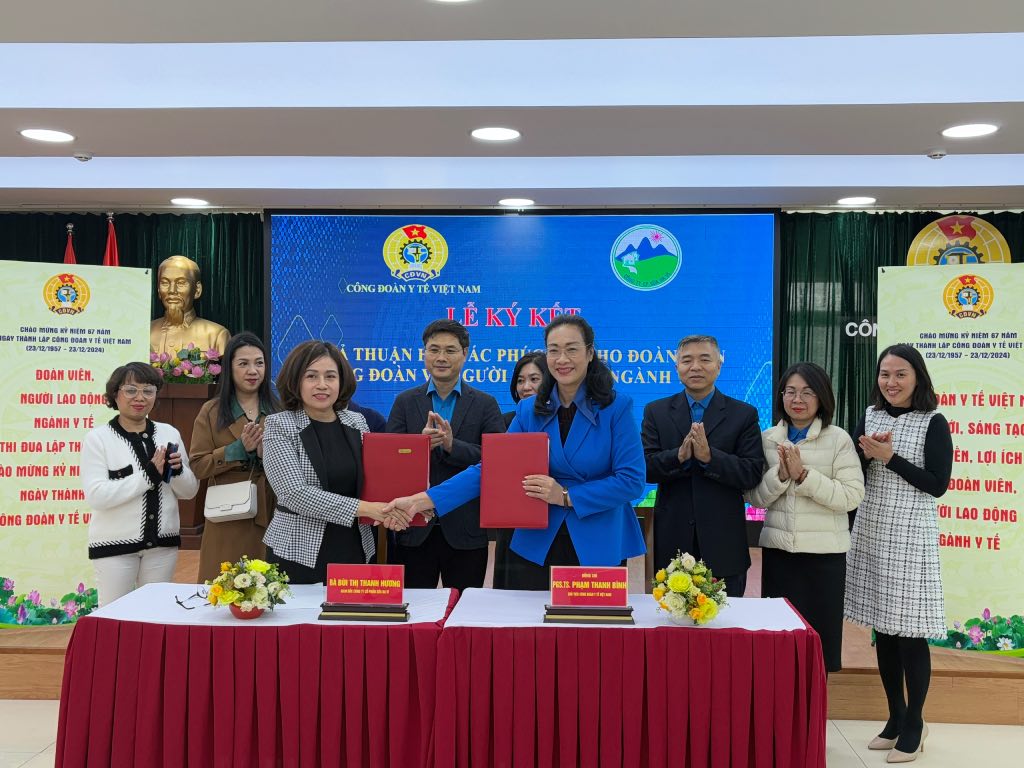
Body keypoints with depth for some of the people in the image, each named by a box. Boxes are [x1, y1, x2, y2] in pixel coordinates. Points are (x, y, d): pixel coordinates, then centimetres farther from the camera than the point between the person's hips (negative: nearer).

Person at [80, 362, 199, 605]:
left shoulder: (169, 433, 6)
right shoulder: (98, 438, -6)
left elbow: (189, 491, 8)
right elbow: (96, 496, -18)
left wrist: (177, 470, -13)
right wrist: (148, 475, -22)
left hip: (162, 543, 4)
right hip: (115, 545, -4)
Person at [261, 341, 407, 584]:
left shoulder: (357, 423, 7)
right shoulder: (278, 426, -5)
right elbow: (295, 494, -15)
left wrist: (387, 511, -9)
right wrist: (364, 508, -20)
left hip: (355, 550, 4)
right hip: (299, 554, -3)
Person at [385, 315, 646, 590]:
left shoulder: (617, 407, -6)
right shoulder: (528, 410, 3)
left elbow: (631, 480, -10)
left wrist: (565, 495, -19)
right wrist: (422, 500, -13)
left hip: (599, 548, -2)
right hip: (535, 547, 2)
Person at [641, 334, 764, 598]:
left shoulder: (744, 414, 3)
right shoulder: (656, 411, 7)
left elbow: (753, 474, -5)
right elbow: (645, 468, -2)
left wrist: (709, 456, -20)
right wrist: (679, 456, -20)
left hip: (723, 543, -1)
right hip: (672, 540, 1)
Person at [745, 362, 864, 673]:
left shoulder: (838, 440, -4)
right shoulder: (767, 439, 5)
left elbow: (851, 497, -12)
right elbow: (755, 497, 2)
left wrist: (803, 475, -19)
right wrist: (781, 474, -16)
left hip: (824, 552, -2)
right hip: (778, 549, 2)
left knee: (818, 632, 6)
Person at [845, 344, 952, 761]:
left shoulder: (933, 423, -5)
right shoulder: (869, 416, 8)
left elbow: (937, 485, -10)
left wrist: (890, 457, -14)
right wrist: (867, 454, -10)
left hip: (910, 536, -5)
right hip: (870, 534, 5)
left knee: (910, 633, -1)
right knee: (883, 630, 10)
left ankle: (914, 723, 15)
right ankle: (895, 716, 24)